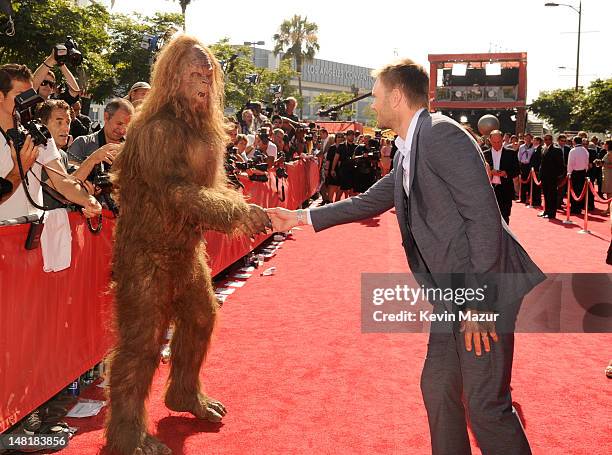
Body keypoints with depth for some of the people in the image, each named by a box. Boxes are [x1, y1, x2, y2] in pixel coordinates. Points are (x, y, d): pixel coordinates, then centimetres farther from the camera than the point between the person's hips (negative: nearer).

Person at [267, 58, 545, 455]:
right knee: (438, 389, 15)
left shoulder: (441, 133, -15)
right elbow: (370, 202, 26)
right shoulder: (407, 153, 14)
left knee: (485, 403, -4)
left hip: (483, 289, -9)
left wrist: (479, 300, -21)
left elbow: (485, 216, -20)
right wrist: (302, 217, 27)